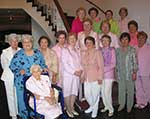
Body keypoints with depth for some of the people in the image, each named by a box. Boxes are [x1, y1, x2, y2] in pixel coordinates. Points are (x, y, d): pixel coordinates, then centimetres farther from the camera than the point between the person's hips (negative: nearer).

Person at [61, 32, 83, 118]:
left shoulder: (77, 51, 14)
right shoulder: (65, 50, -6)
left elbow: (80, 63, 13)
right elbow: (65, 64, -13)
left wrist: (80, 70, -6)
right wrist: (74, 72, -16)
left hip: (77, 75, 6)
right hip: (67, 75, -6)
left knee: (74, 92, 12)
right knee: (67, 92, 2)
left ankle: (72, 108, 24)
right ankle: (68, 109, 14)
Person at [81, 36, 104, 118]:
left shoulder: (97, 52, -8)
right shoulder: (83, 54, 8)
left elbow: (101, 66, -9)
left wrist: (100, 77, -13)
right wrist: (82, 76, 9)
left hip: (95, 77, -5)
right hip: (86, 78, 5)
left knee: (95, 94, 3)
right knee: (87, 94, 11)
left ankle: (95, 110, 25)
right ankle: (91, 106, 38)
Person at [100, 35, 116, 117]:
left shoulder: (112, 50, -6)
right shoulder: (100, 50, 6)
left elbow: (113, 64, -8)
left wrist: (104, 69, -14)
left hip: (109, 73, -4)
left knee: (107, 92, -7)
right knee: (102, 92, 10)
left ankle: (111, 109, 10)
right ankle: (106, 106, 29)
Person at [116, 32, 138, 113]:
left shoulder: (132, 50, -6)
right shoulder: (117, 50, 4)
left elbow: (135, 62, -6)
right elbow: (116, 62, 9)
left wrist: (134, 73, -10)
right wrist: (116, 72, 7)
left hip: (129, 73, -3)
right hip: (120, 74, 3)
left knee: (130, 90, 8)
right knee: (121, 90, 11)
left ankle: (129, 106, 23)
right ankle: (121, 104, 28)